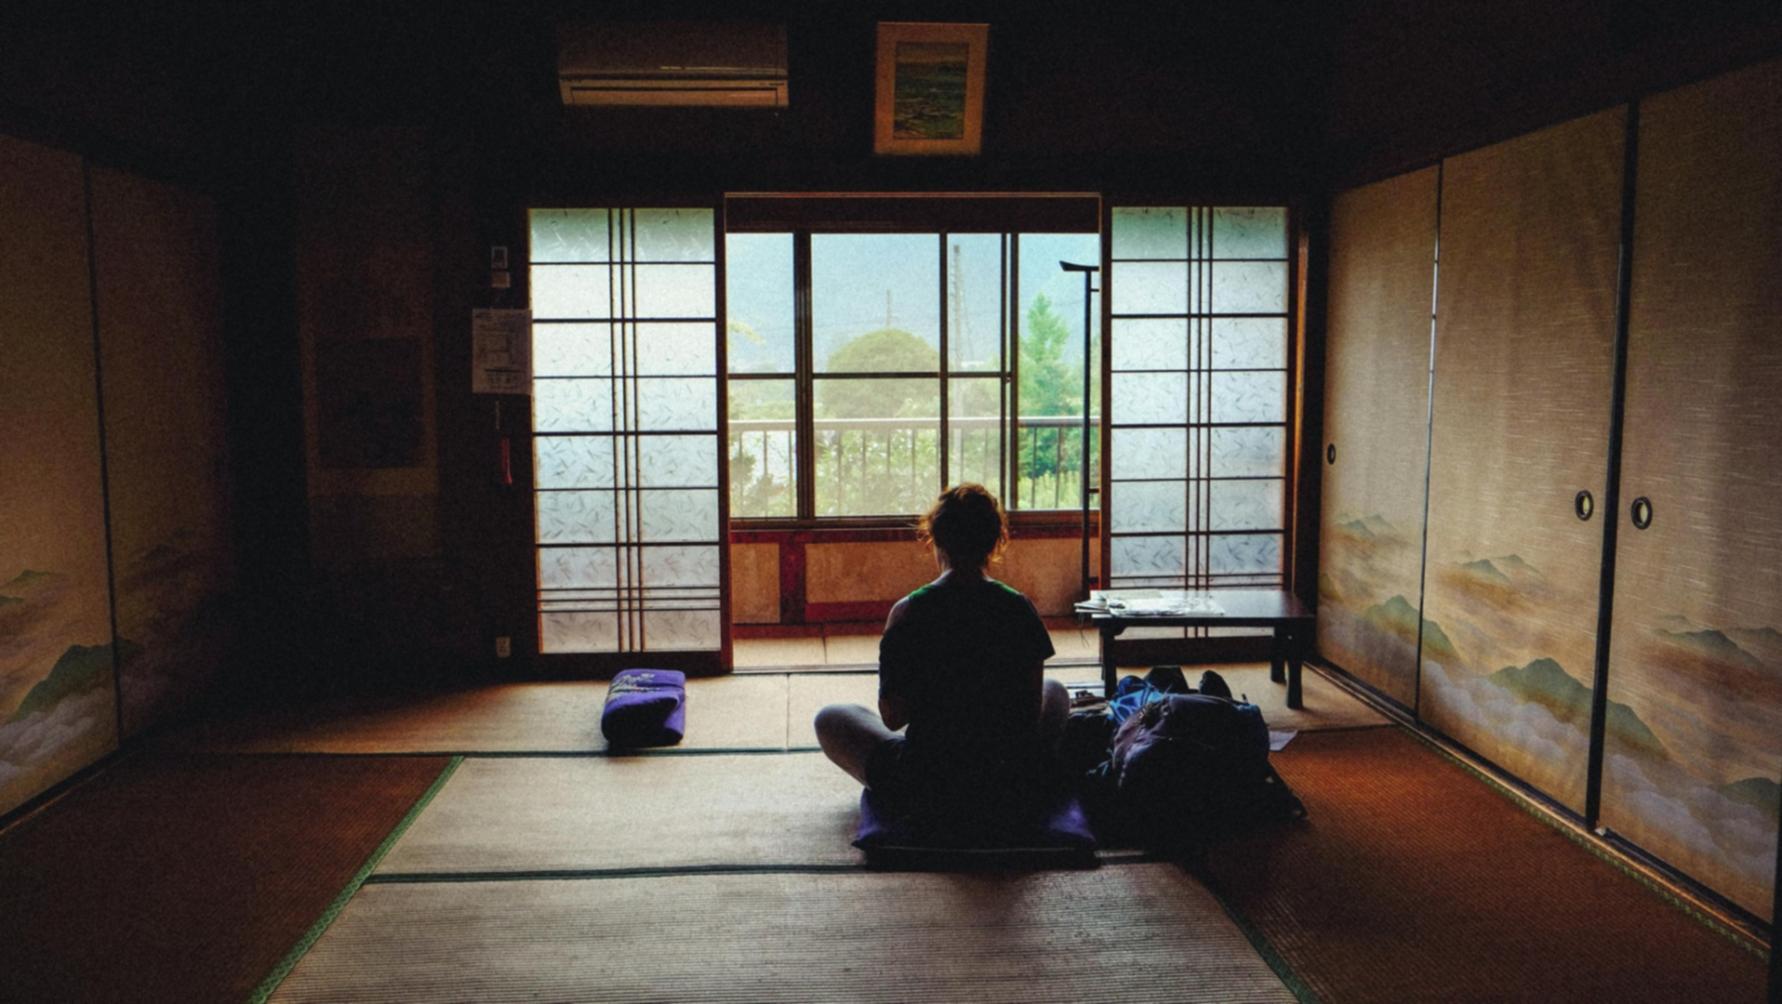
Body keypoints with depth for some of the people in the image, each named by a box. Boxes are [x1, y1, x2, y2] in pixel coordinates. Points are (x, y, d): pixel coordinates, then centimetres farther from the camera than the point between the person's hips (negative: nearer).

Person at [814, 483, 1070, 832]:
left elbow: (892, 717, -7)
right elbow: (1033, 711, 1)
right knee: (1056, 692, 32)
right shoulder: (1019, 608, -7)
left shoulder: (908, 613, -12)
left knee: (829, 719, 22)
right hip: (1018, 797, 3)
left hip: (928, 799, -2)